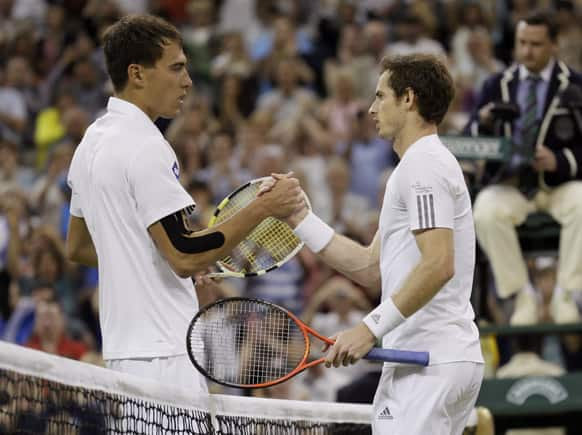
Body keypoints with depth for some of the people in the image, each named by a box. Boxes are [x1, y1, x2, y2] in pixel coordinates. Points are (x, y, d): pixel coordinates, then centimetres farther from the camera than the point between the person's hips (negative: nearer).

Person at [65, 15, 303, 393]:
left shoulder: (93, 142, 15)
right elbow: (184, 256, -21)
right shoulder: (145, 147, -16)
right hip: (162, 353, -10)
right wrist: (262, 209, -17)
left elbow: (78, 247, 24)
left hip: (121, 348, 10)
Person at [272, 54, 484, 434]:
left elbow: (438, 265, -22)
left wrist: (372, 327, -23)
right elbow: (371, 269, 22)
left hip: (429, 362, -10)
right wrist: (298, 217, 19)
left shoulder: (423, 164, -10)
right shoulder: (422, 164, 24)